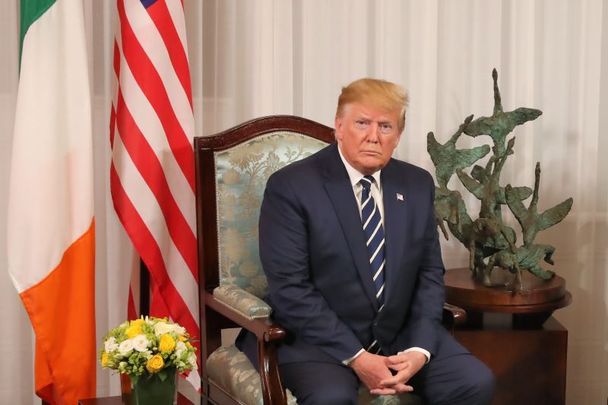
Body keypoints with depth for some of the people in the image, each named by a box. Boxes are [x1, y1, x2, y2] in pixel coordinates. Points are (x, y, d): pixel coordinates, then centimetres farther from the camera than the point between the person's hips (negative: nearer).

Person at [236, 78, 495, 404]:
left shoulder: (417, 184, 6)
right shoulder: (291, 186, -11)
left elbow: (429, 272, 8)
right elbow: (290, 289, -15)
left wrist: (420, 348, -9)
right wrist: (355, 357, -21)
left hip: (400, 334, 5)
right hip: (318, 338, -5)